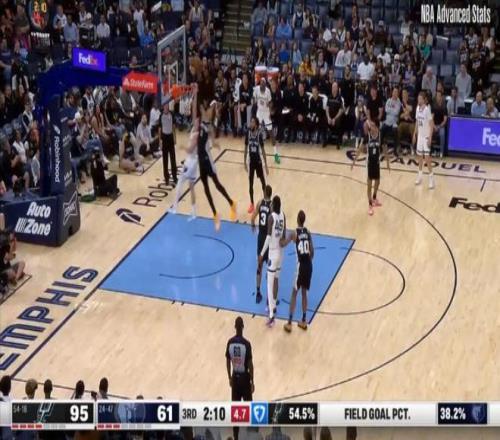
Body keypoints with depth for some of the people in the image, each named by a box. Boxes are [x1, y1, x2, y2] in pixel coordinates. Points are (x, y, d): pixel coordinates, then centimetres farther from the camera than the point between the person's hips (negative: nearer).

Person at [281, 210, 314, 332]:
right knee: (304, 292, 17)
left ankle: (289, 323, 1)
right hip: (309, 265, 5)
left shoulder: (294, 233, -9)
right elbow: (312, 252, 6)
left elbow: (283, 244, -14)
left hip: (301, 265, -5)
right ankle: (303, 321, 23)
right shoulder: (308, 233, 6)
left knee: (294, 293, 2)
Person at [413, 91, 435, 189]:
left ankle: (431, 179, -2)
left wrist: (430, 137, -19)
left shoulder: (427, 109, -17)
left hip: (426, 136, -7)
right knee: (419, 155, 14)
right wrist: (415, 133, 13)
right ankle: (419, 176, 26)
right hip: (420, 135, 7)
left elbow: (431, 124, -16)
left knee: (427, 157, -8)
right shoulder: (418, 108, 3)